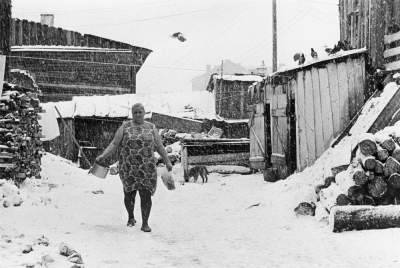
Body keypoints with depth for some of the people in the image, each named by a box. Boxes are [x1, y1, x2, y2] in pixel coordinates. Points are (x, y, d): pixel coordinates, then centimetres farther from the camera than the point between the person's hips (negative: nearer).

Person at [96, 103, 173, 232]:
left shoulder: (151, 128, 6)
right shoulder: (125, 127, 2)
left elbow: (160, 146, 11)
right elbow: (114, 144, -3)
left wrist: (167, 162, 10)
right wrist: (103, 156, -15)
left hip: (146, 168, 0)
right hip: (128, 167, 0)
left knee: (146, 195, -5)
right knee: (129, 194, 9)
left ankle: (145, 223, 2)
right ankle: (131, 217, 32)